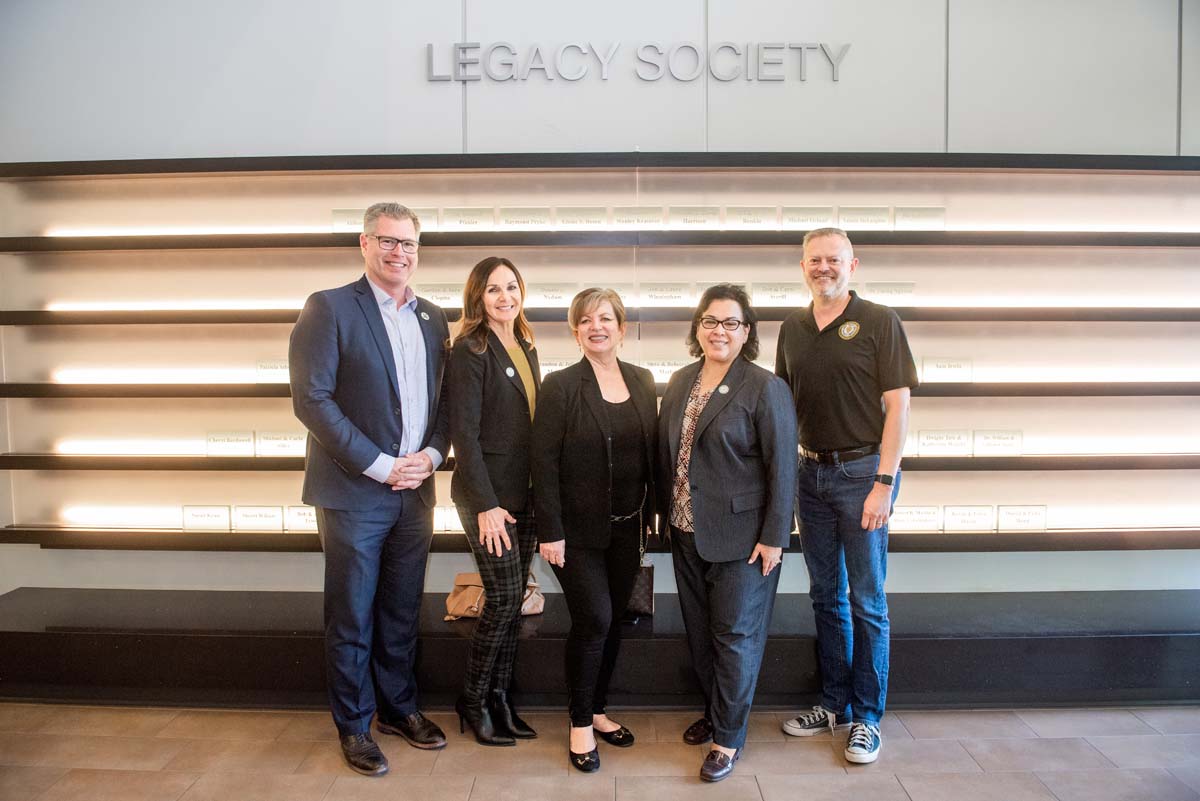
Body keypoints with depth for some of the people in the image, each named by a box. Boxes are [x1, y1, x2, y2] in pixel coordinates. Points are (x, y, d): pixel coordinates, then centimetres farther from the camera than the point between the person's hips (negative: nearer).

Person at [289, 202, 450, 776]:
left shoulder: (433, 319, 10)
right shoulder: (329, 308, -7)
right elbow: (311, 398, -13)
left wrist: (433, 454, -5)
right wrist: (379, 466, -15)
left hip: (416, 492, 5)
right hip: (354, 492, -5)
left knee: (402, 613, 16)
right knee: (351, 618, 8)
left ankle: (398, 707, 34)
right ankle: (354, 725, 25)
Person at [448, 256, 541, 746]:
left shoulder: (525, 348, 12)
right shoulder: (469, 351, -11)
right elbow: (463, 432, -15)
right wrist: (486, 504, -18)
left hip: (524, 494, 7)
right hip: (488, 496, -7)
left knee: (514, 600, 11)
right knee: (503, 599, -3)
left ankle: (500, 697, 24)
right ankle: (473, 701, 17)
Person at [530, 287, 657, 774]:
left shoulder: (642, 381, 5)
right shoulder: (560, 386, -9)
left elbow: (650, 452, 10)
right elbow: (543, 462, -12)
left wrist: (650, 512, 7)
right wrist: (550, 531, -16)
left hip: (626, 528, 5)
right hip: (578, 529, -5)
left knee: (613, 620, 12)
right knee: (593, 620, -6)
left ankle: (597, 709, 31)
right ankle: (581, 722, 15)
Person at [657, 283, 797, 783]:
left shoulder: (765, 388, -11)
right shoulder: (680, 383, 7)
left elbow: (782, 468, -12)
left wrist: (774, 537, -14)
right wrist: (666, 513, 9)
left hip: (740, 535, -6)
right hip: (686, 532, 6)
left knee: (734, 635, 4)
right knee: (699, 630, 17)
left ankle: (729, 737, 20)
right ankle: (713, 710, 37)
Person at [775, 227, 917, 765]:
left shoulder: (878, 322, -6)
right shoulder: (792, 329, 9)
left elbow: (897, 405, -9)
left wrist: (884, 482, -15)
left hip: (861, 472, -5)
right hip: (811, 473, 5)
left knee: (866, 602, 4)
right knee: (825, 596, 14)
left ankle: (867, 716, 18)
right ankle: (834, 703, 28)